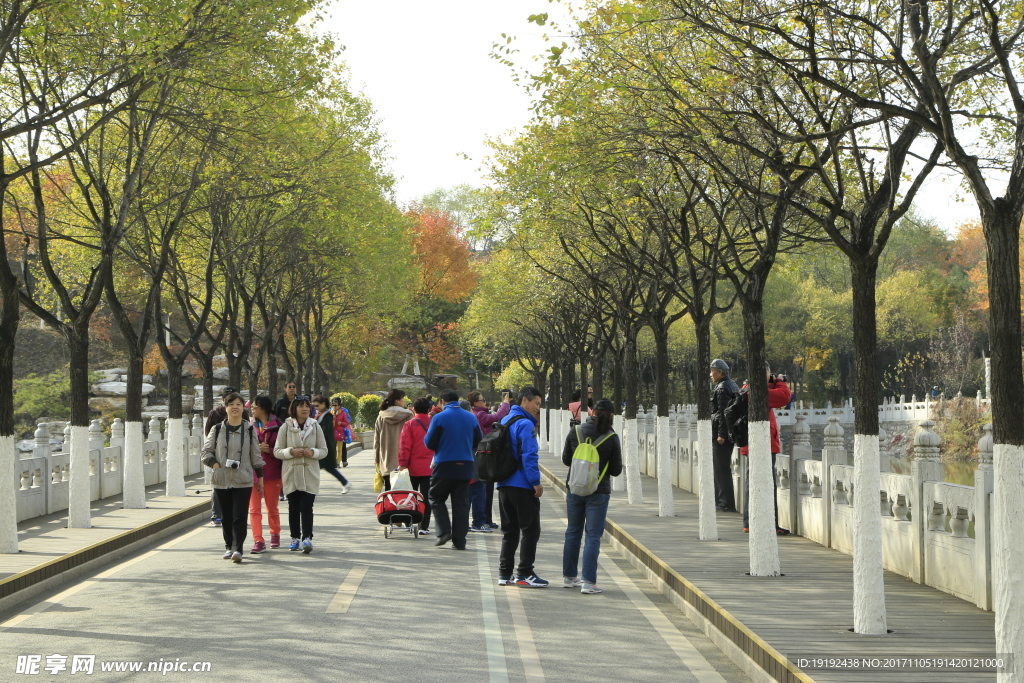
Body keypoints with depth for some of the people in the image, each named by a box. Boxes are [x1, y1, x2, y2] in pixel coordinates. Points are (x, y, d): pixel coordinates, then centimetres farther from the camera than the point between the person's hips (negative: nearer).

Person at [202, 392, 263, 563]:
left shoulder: (249, 430, 5)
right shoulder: (217, 430, 5)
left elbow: (256, 456, 9)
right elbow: (206, 451, 11)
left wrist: (260, 477, 9)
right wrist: (215, 464, -6)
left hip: (243, 480, -1)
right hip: (221, 480, 2)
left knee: (239, 516, -10)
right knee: (226, 517, 8)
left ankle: (238, 548, -12)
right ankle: (229, 546, 21)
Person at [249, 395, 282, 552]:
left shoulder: (277, 426, -5)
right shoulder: (251, 426, 8)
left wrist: (269, 450, -19)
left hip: (272, 472, -3)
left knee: (272, 508, 10)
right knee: (254, 508, -5)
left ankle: (275, 535, 31)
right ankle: (258, 541, -6)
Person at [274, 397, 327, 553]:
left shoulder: (315, 426, 7)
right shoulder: (286, 427, 3)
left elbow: (324, 450, 8)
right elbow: (277, 451, 2)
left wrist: (312, 452, -12)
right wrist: (291, 452, -16)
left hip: (310, 474, 0)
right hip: (291, 474, 0)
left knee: (306, 507, -10)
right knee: (293, 508, 5)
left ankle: (307, 538, -13)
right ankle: (295, 538, 16)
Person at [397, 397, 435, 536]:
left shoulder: (409, 424, -7)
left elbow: (404, 446, -10)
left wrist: (402, 464, -5)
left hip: (413, 467, -1)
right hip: (429, 467, 1)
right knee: (426, 496, 3)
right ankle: (424, 527, 0)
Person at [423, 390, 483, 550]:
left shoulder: (439, 418, -7)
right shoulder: (471, 418, 6)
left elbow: (429, 443, -6)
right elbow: (478, 441, 14)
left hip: (444, 465, -4)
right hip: (465, 466, 4)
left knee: (436, 498, 13)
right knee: (461, 503, 7)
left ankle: (444, 531, -3)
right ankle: (459, 541, 6)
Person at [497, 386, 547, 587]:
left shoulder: (504, 421, 15)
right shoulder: (525, 424, -13)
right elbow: (529, 456, -20)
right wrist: (536, 482, -17)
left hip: (504, 485, 9)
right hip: (523, 486, -9)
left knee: (509, 530, 13)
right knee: (530, 529, -2)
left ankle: (505, 573, 13)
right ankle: (524, 574, -3)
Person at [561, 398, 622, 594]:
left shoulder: (575, 432, -5)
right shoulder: (612, 438, -11)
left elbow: (566, 460, 6)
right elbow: (616, 470, -4)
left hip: (574, 489, 3)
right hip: (598, 493, -3)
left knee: (573, 533, 16)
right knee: (593, 536, 1)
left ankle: (569, 576, 25)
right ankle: (588, 581, -3)